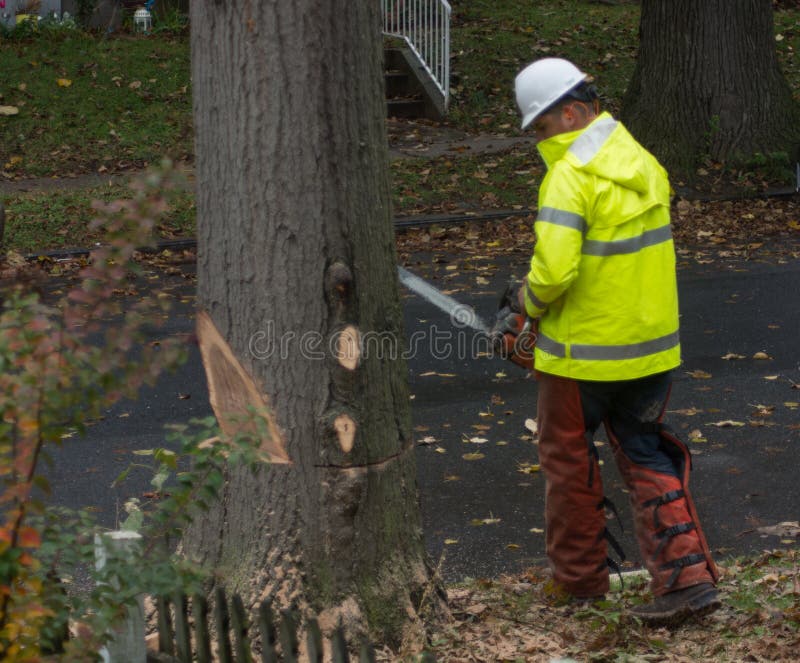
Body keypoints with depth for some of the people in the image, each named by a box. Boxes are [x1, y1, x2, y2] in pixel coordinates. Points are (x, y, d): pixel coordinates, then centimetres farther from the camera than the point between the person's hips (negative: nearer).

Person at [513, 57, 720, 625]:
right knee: (646, 457, 14)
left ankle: (580, 576, 26)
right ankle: (688, 576, 3)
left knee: (569, 457, 13)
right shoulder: (644, 164, 6)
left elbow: (553, 272, -29)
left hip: (583, 353, -7)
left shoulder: (571, 177, -20)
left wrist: (532, 301, -7)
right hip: (652, 345, 7)